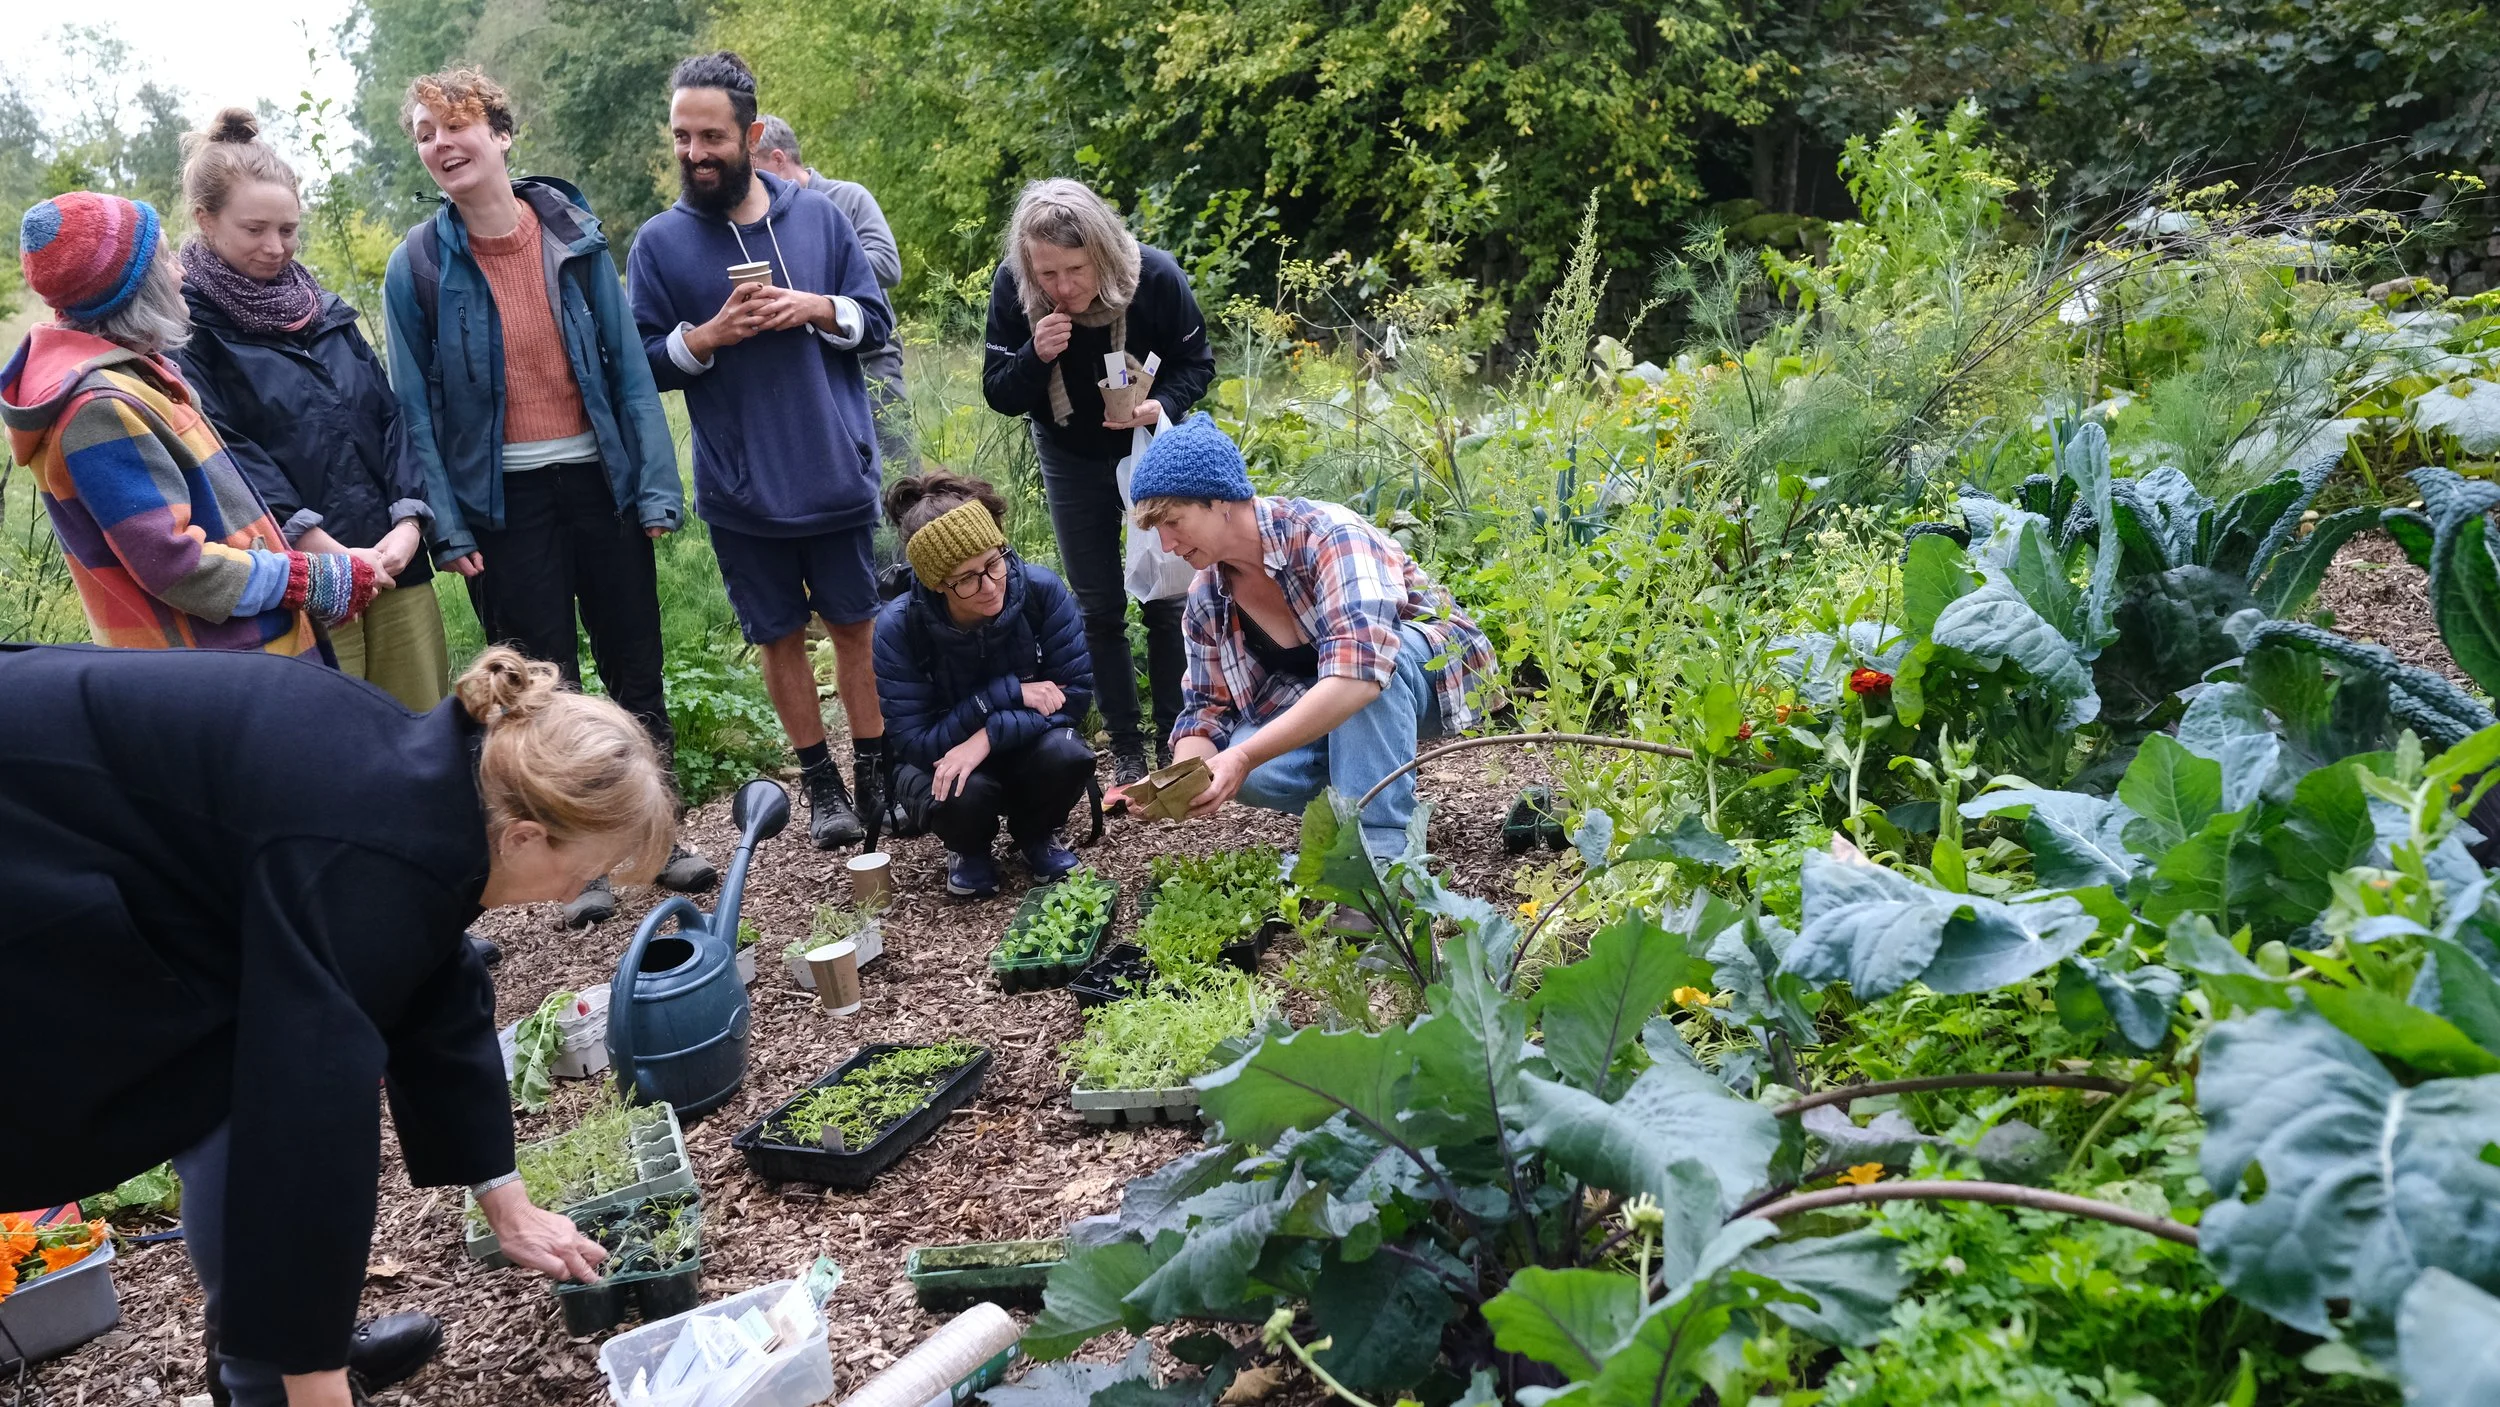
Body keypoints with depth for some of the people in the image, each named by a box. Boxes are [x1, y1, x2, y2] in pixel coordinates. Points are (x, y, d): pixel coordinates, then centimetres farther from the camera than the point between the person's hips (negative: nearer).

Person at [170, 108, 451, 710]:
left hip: (396, 563, 5)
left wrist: (409, 520, -7)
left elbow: (388, 415, 8)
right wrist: (319, 546, -21)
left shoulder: (324, 310, 16)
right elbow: (223, 454, -14)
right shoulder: (187, 327, -2)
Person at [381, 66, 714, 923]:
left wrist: (655, 487, -4)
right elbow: (416, 408, -1)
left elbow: (627, 364, 0)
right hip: (502, 501, -1)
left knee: (636, 669, 9)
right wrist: (446, 527, -7)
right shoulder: (418, 266, -4)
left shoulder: (574, 235, 0)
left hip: (598, 480, 2)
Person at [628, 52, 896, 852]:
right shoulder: (660, 243, -1)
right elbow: (642, 364, 0)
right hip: (741, 491, 0)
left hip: (838, 477, 1)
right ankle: (820, 782, 22)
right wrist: (707, 336, -17)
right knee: (779, 635, 9)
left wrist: (818, 308, -13)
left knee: (856, 623, 9)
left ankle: (875, 773, 23)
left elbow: (877, 323, 6)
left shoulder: (817, 216, 3)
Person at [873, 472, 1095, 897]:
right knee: (963, 795, -36)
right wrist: (1009, 692, -29)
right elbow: (915, 741, -22)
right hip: (938, 758, -1)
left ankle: (1035, 833, 5)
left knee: (1067, 757, -32)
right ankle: (969, 848, 5)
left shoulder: (1042, 591, -22)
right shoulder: (898, 628, -25)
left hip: (1022, 747, 2)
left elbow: (1075, 692, -19)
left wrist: (988, 737, -32)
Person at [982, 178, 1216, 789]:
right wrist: (1036, 356, -37)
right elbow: (999, 395, -16)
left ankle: (1175, 740, 16)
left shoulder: (1156, 276, -27)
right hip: (1072, 460, 1)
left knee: (1166, 599, 1)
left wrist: (1163, 404, -33)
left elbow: (1197, 363, -12)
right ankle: (1126, 750, 16)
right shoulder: (1012, 288, -23)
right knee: (1100, 608, 5)